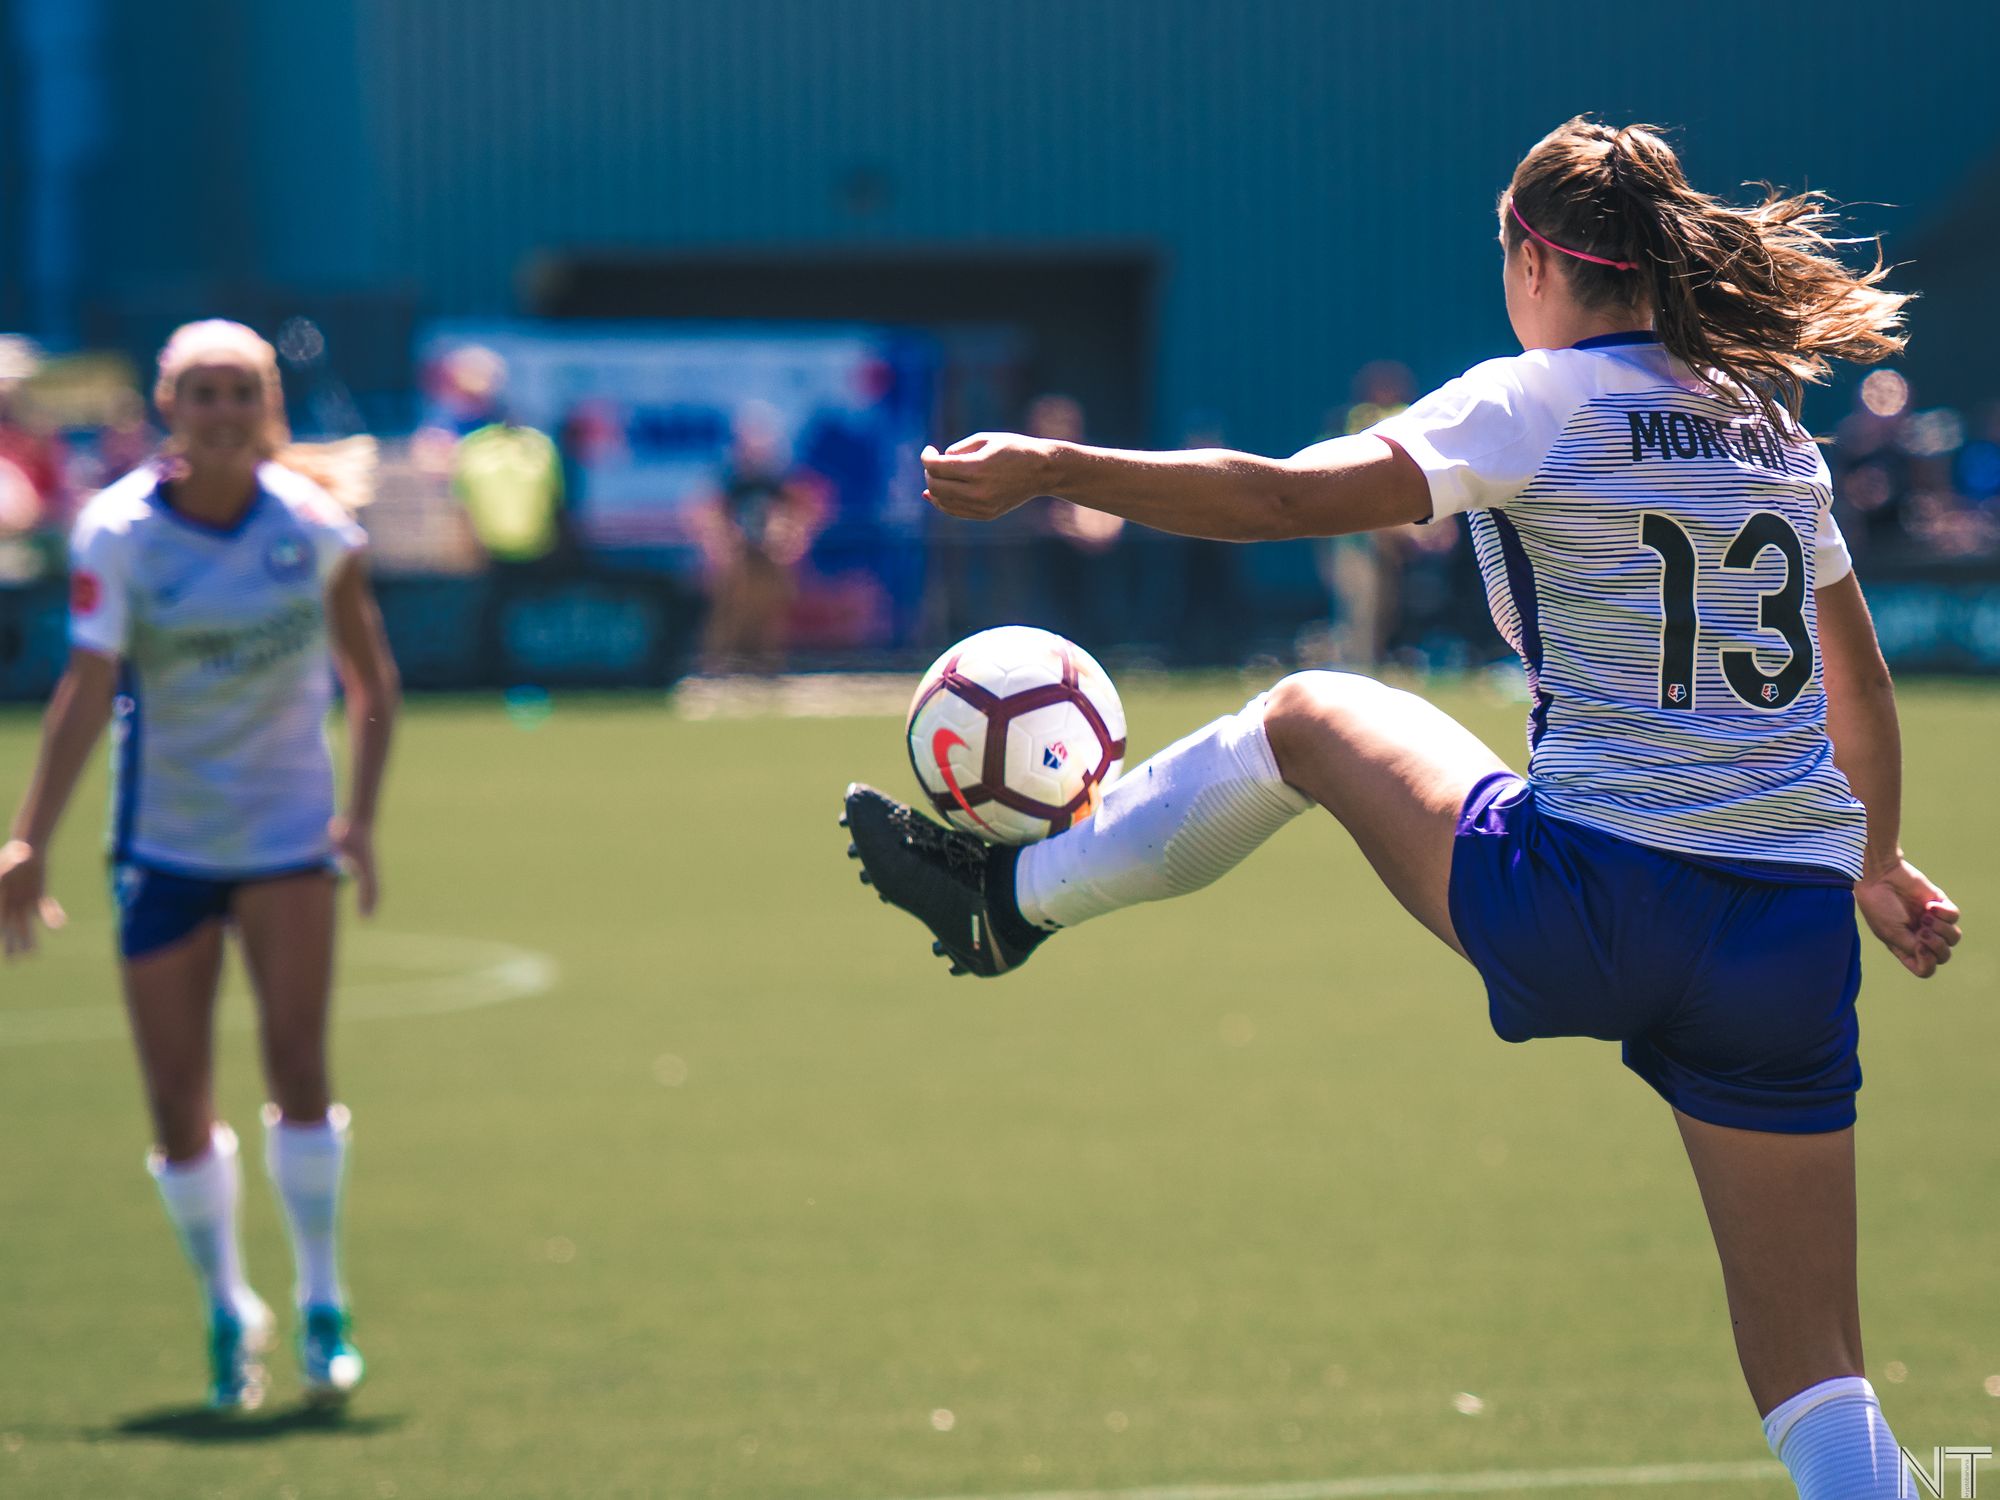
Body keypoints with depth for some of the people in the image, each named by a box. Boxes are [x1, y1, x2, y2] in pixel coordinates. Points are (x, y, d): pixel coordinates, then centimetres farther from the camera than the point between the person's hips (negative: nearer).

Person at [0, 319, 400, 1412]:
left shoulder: (315, 525, -5)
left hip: (287, 829, 0)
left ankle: (321, 1303, 1)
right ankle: (225, 1312, 20)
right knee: (178, 1104, -1)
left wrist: (361, 814, -5)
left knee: (296, 1061, -15)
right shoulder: (117, 531, -10)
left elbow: (370, 682, 6)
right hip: (162, 841, 0)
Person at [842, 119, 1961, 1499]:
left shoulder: (1538, 404, -3)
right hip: (1795, 938, 5)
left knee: (1308, 717, 23)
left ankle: (1007, 895, 36)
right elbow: (1861, 683, 27)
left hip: (1582, 908, -5)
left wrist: (1054, 469, -6)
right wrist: (1878, 865, 42)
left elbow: (1284, 499, -14)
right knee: (1815, 1386, 8)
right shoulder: (1773, 426, 15)